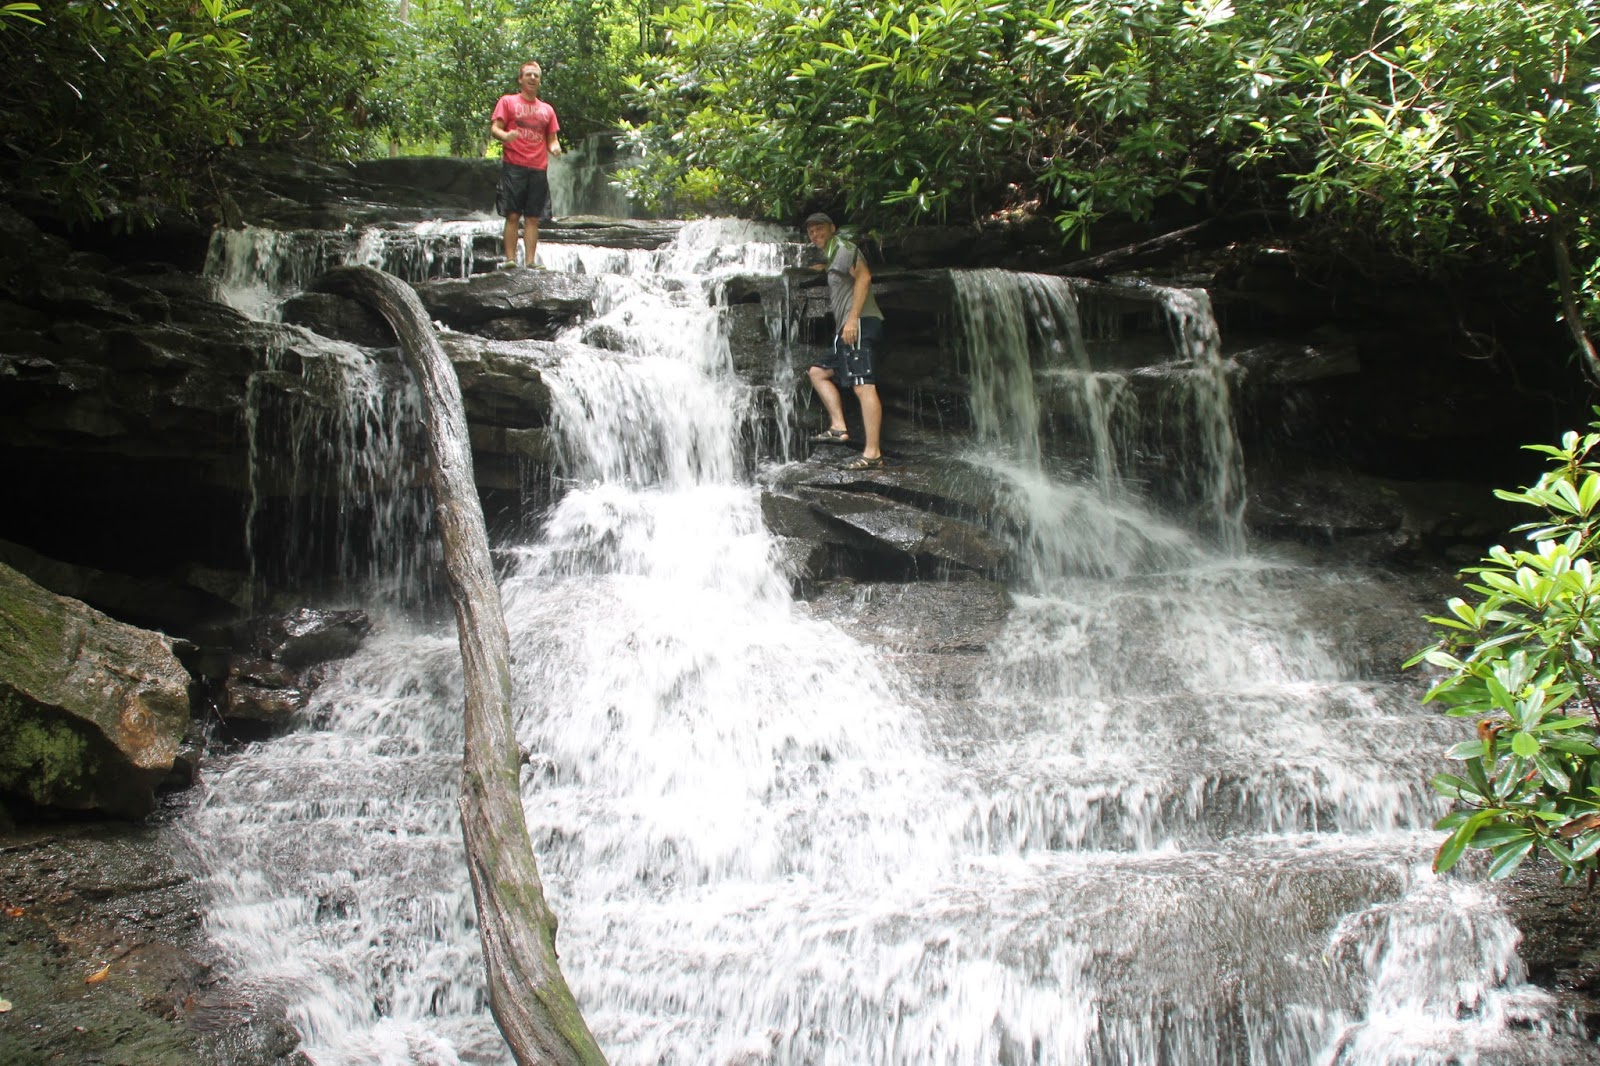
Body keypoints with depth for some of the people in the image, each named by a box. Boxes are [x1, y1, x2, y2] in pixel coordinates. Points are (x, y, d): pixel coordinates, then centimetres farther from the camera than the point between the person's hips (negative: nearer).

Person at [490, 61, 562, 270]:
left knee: (532, 218, -1)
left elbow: (552, 138, 20)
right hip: (513, 166, -3)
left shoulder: (547, 109, 20)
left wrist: (554, 147, -4)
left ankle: (530, 261, -3)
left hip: (538, 169, 3)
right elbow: (494, 128, 1)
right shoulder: (507, 102, 10)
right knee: (512, 215, -9)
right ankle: (510, 258, -10)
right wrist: (505, 136, -22)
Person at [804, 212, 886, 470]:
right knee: (818, 372, 15)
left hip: (860, 325, -11)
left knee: (863, 386, -18)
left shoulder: (843, 247, -1)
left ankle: (873, 453, -26)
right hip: (848, 332, 11)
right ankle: (838, 426, 3)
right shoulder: (831, 256, 27)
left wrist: (853, 318, -22)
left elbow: (864, 276, -16)